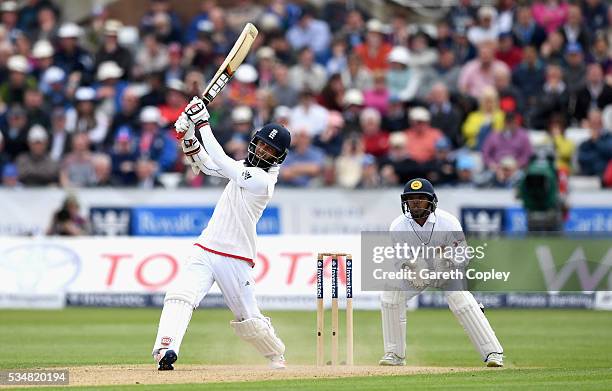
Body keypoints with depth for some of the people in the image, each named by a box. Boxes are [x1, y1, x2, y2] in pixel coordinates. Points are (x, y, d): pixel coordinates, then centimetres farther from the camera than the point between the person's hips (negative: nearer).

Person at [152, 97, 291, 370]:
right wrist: (188, 138, 0)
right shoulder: (247, 168, 12)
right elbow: (207, 165, 18)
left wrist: (203, 123, -15)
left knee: (248, 320, 4)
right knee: (180, 297, -19)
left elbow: (220, 161, -19)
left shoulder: (262, 179, -15)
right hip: (204, 252, 6)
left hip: (235, 260, -6)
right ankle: (165, 350, -35)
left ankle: (277, 356, 31)